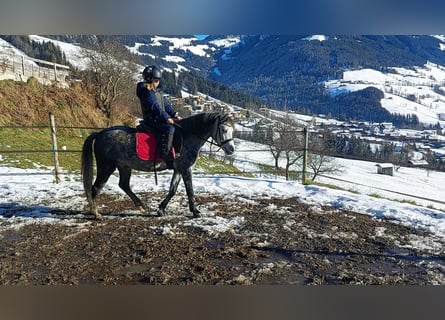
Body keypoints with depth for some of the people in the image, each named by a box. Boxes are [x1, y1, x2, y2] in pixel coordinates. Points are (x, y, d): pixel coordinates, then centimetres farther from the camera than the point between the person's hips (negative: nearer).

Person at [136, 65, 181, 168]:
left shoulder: (156, 93, 21)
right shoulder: (147, 92, -11)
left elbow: (165, 105, 19)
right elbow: (155, 107, -22)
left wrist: (174, 114, 6)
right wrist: (166, 118, -28)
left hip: (158, 119, 10)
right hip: (151, 120, -10)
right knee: (169, 128, -31)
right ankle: (166, 154, -34)